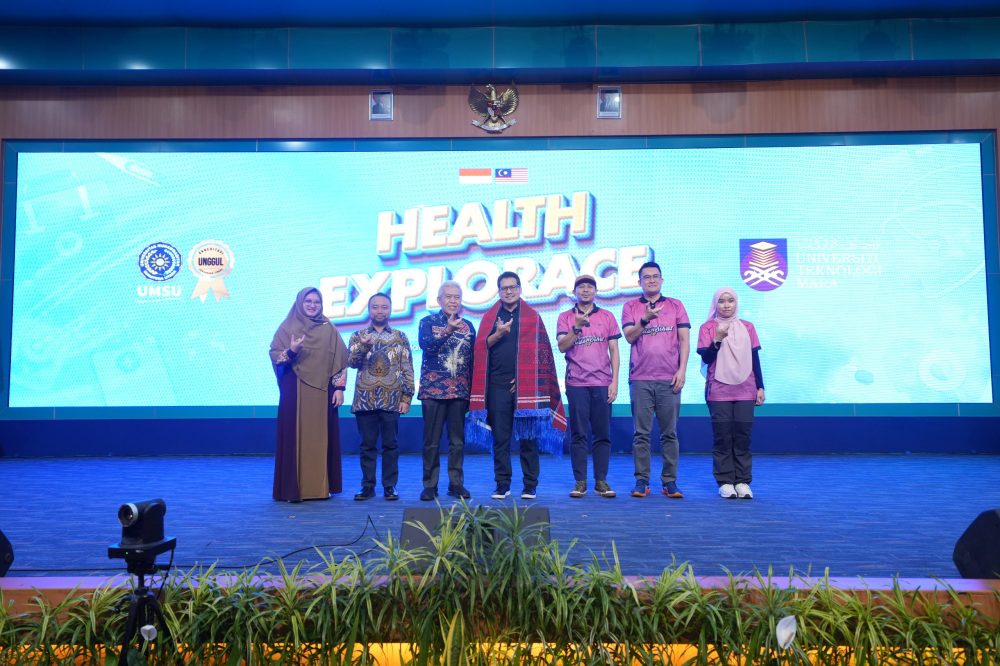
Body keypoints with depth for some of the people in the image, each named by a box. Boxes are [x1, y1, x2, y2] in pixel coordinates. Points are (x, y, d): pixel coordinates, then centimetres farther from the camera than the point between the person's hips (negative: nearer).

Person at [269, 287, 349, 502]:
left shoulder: (329, 329, 9)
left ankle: (321, 486, 10)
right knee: (295, 436, -3)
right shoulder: (287, 327, 4)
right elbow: (274, 354, -1)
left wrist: (339, 388, -1)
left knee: (321, 437, 3)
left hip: (322, 391, 2)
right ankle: (293, 488, 1)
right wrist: (291, 352, -21)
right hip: (295, 390, -2)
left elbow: (339, 360, 6)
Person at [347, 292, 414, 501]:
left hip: (391, 400, 0)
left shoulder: (400, 337, 7)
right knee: (368, 444, 5)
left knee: (390, 444, 3)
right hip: (365, 400, 1)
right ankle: (368, 485, 14)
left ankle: (390, 486, 12)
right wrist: (363, 347, -24)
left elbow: (407, 369, 5)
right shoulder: (358, 336, 8)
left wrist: (407, 397, -2)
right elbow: (351, 362, -6)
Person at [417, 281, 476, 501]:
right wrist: (448, 331, -27)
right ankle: (430, 485, 10)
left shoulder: (468, 326, 12)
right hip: (433, 389, -2)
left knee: (457, 441, 6)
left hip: (460, 391, 2)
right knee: (431, 441, 1)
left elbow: (473, 359, 12)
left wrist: (473, 391, 8)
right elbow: (425, 344, -14)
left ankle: (456, 484, 15)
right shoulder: (428, 322, 5)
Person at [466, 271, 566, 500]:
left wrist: (524, 378, -5)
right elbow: (480, 348, 4)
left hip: (525, 385, -1)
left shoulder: (532, 317, 8)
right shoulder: (490, 317, 13)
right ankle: (502, 485, 10)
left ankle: (530, 485, 9)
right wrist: (497, 335, -13)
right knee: (500, 437, 2)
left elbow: (540, 351, 3)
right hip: (498, 384, 1)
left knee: (528, 437, 0)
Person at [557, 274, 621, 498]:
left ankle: (601, 481, 10)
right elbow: (562, 346, -4)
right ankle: (580, 481, 6)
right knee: (579, 434, 0)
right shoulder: (565, 317, 8)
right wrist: (577, 327, -15)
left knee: (603, 434, 2)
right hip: (576, 383, -1)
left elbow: (614, 351, 8)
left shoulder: (607, 317, 11)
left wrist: (615, 381, 1)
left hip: (602, 383, 1)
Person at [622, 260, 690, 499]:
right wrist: (646, 318, -18)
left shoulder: (676, 306, 12)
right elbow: (629, 337, -3)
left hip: (669, 379, 0)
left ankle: (670, 481, 8)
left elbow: (684, 340, 7)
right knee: (641, 433, 0)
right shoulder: (630, 307, 10)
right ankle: (641, 481, 6)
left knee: (669, 433, 2)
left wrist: (682, 370, -2)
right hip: (640, 379, 0)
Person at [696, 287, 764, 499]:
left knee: (743, 436, 0)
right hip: (718, 392, -2)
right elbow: (705, 358, -5)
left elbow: (755, 359, 11)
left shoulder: (747, 327, 10)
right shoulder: (708, 327, 2)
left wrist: (760, 387, 7)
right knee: (722, 437, -2)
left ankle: (742, 482, 6)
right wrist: (718, 339, -20)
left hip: (745, 391, 2)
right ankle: (725, 482, 3)